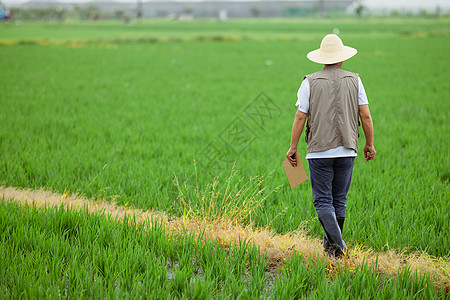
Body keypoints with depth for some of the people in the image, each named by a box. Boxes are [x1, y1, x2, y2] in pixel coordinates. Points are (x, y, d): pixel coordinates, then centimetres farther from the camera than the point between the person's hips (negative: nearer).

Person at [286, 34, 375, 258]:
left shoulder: (310, 82, -3)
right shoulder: (354, 80, 3)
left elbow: (300, 117, -5)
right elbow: (366, 116, 1)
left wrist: (293, 147, 3)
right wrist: (369, 144, 12)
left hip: (319, 151, -2)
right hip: (346, 150, 2)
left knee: (323, 201, 1)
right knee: (339, 199, 13)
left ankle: (337, 244, -14)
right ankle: (330, 244, 22)